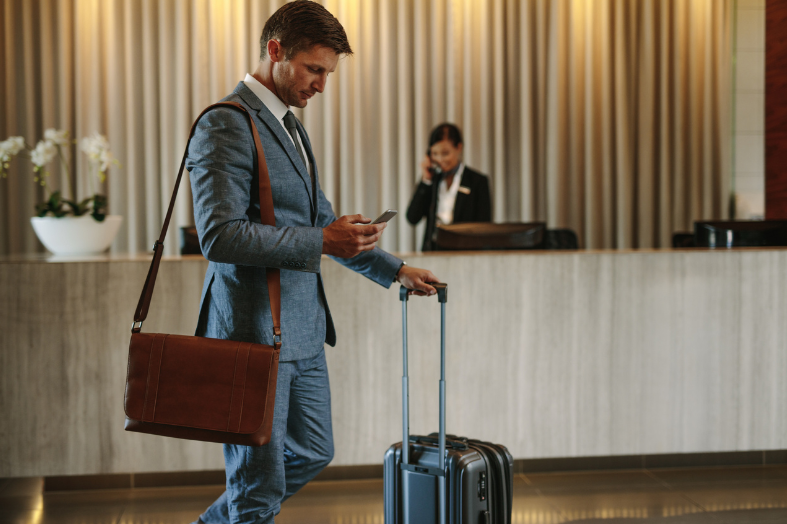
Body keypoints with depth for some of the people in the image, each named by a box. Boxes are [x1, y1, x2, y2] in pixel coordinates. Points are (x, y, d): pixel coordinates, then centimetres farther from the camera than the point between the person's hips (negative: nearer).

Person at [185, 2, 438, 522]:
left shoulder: (289, 126, 16)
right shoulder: (226, 124, -15)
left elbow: (318, 220, 26)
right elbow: (220, 235, -24)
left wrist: (393, 268, 25)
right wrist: (321, 242, -23)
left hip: (303, 328, 10)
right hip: (254, 330, -10)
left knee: (313, 452, 21)